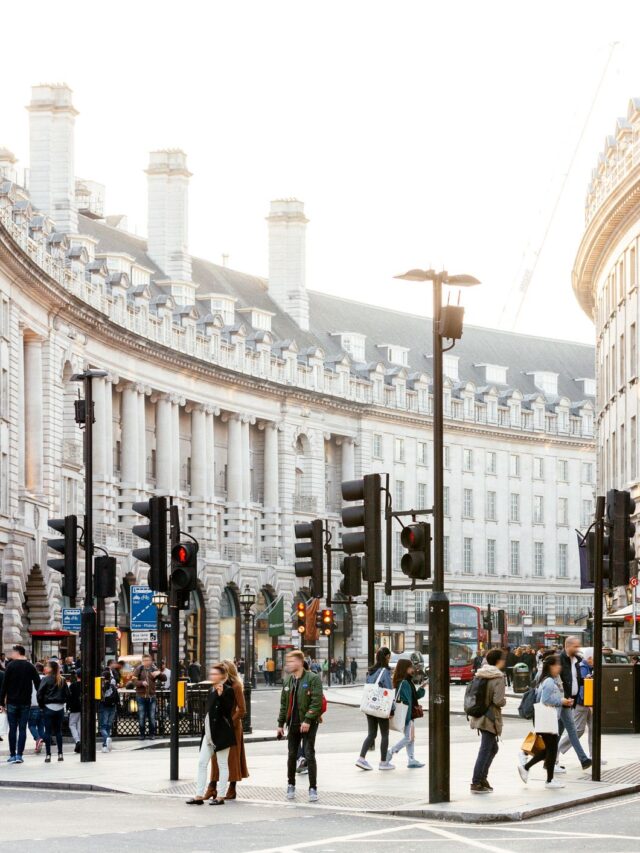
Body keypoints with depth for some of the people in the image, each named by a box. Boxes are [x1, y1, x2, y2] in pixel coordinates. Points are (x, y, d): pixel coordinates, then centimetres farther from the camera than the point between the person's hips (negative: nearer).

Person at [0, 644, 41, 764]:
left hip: (12, 702, -2)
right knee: (22, 729, 4)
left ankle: (12, 755, 6)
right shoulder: (30, 666, 2)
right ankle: (19, 755, -2)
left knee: (12, 729, 5)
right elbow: (38, 684, 1)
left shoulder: (11, 666, -6)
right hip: (26, 703, 2)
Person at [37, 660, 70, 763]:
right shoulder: (62, 680, 1)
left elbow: (40, 693, -12)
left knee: (48, 731, 1)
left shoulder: (46, 679, -10)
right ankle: (60, 754, 11)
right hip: (60, 708, 3)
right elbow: (67, 694, 3)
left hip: (48, 707, -3)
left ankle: (48, 755, -1)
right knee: (58, 731, 12)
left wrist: (41, 704, 1)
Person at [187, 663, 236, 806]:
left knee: (222, 765, 0)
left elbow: (228, 710, -21)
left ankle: (220, 796, 4)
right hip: (209, 732, 9)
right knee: (202, 763, 5)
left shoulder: (228, 690, -10)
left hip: (221, 733, -9)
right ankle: (199, 795, 7)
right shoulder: (213, 691, 14)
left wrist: (221, 695, -30)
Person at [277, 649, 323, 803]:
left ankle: (313, 788, 0)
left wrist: (308, 720, -22)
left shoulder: (313, 679, -9)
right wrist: (281, 724, 12)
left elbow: (317, 701, -15)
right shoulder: (288, 681, 12)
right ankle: (291, 785, 23)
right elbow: (283, 704, 16)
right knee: (291, 755, 9)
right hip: (293, 724, 6)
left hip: (309, 724, -6)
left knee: (309, 755, -6)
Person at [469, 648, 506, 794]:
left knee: (492, 748, 21)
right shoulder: (498, 678, -15)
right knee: (485, 750, -2)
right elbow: (498, 700, -21)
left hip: (479, 715, 8)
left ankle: (482, 778, 22)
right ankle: (476, 783, 0)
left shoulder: (480, 675, 6)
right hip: (490, 718, -8)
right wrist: (504, 700, -1)